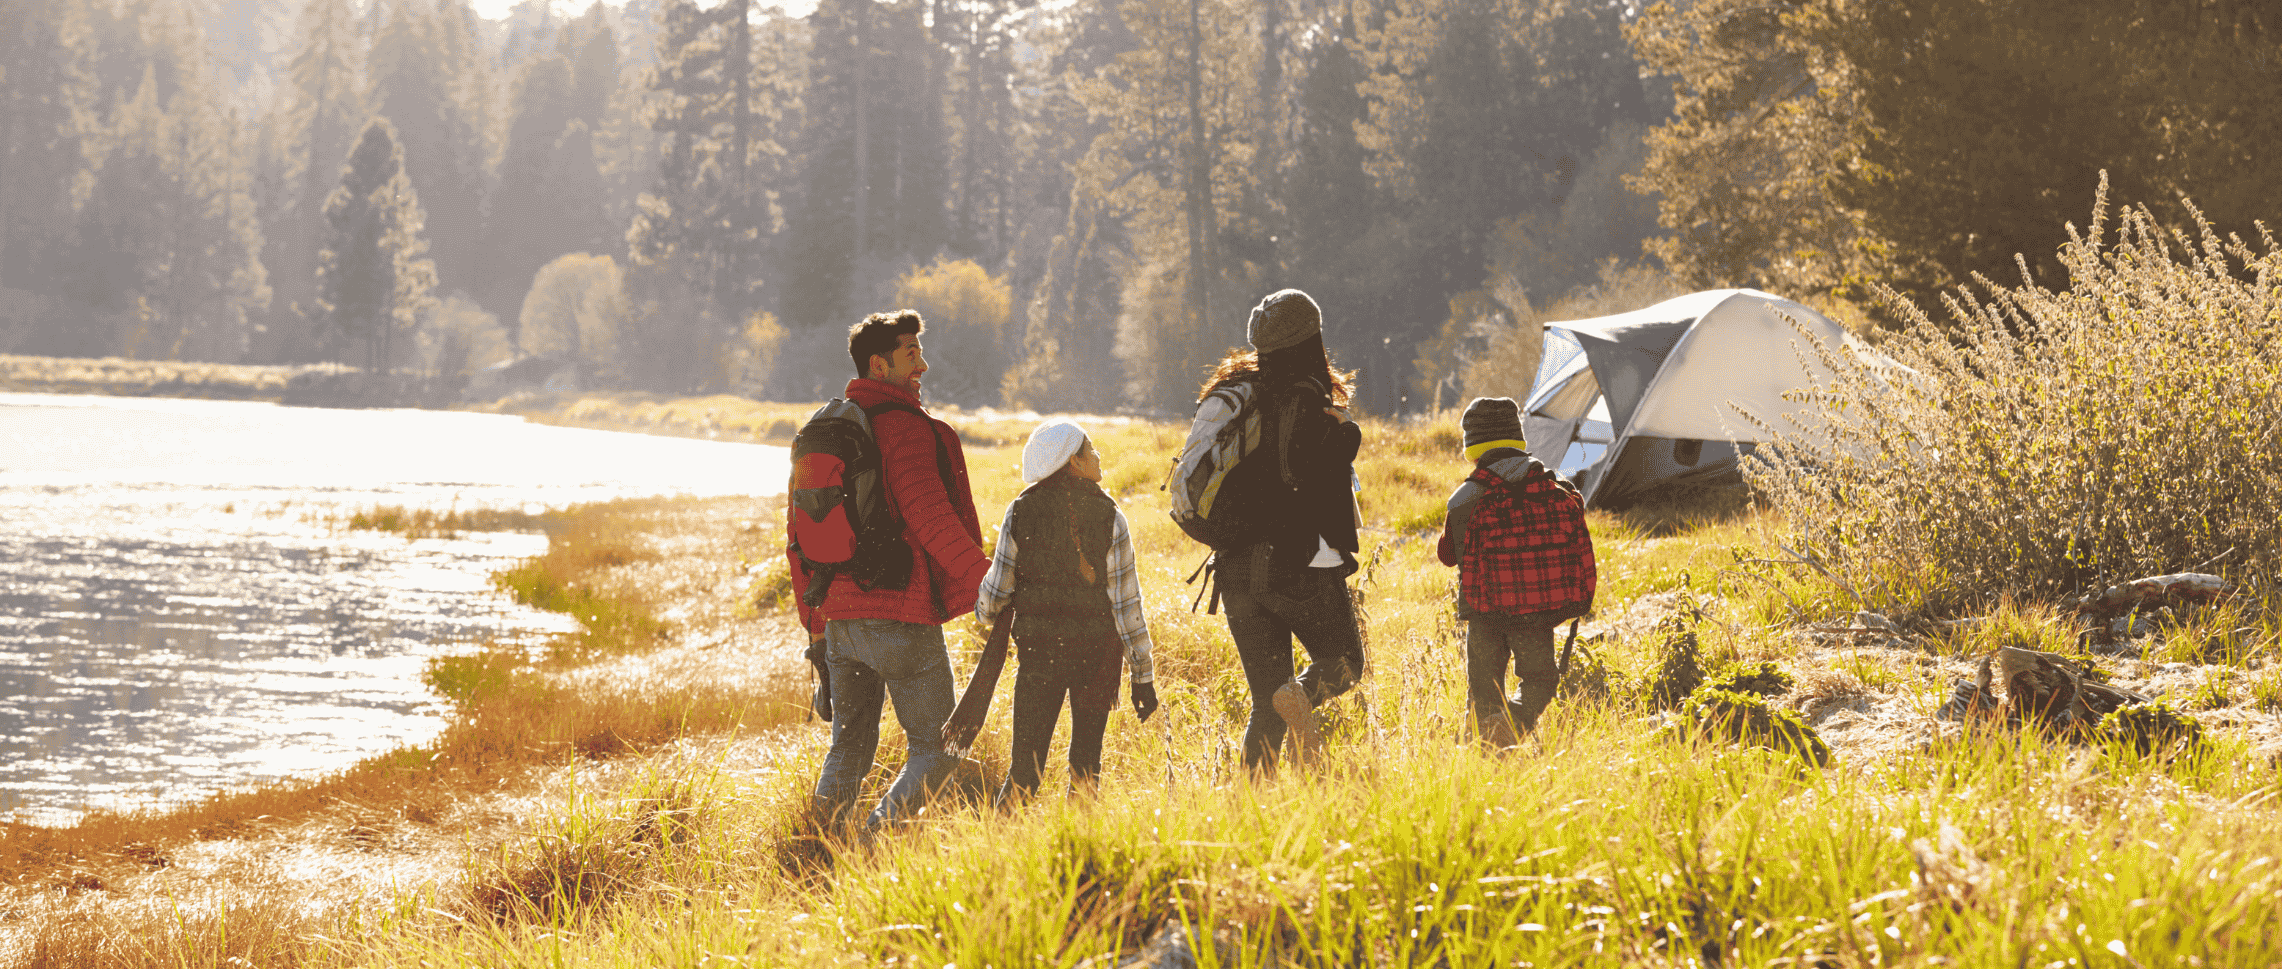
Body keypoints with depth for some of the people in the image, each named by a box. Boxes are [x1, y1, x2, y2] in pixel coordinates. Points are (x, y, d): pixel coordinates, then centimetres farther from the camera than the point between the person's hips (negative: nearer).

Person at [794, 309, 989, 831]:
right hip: (901, 614, -7)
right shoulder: (905, 427, -11)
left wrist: (814, 617, 22)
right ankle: (876, 840, -17)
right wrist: (983, 577, -21)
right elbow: (929, 515, -22)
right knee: (936, 749, 0)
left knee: (849, 748, 19)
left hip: (840, 617, 7)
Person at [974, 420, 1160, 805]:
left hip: (1037, 644, 1)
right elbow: (1126, 603, -7)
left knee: (1025, 765, 4)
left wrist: (983, 611, 25)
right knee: (1085, 764, 11)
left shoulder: (1021, 512, -3)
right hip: (1097, 649, -1)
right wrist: (1142, 675, -2)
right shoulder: (1108, 518, -7)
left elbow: (997, 589, 0)